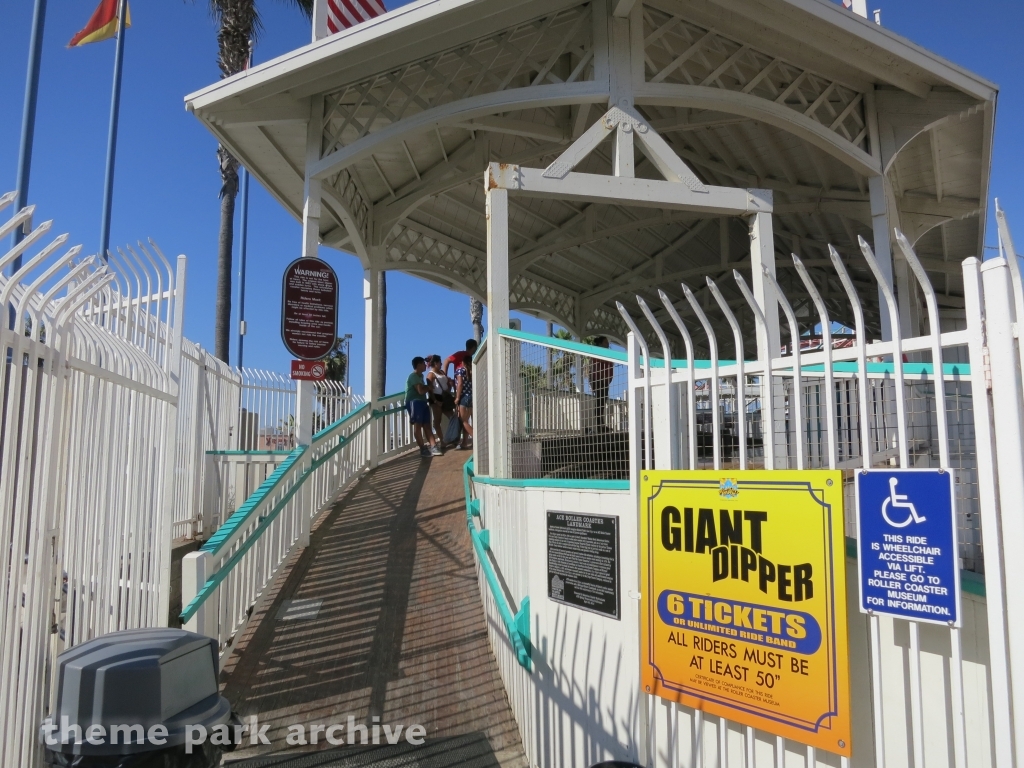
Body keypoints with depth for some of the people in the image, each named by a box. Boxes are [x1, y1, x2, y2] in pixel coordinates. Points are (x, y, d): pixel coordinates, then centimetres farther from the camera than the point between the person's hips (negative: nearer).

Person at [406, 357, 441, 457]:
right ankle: (423, 449, -9)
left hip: (422, 402, 10)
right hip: (414, 402, -10)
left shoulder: (420, 376, 22)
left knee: (427, 425, 0)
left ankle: (433, 447, -6)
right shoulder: (413, 376, -9)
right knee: (417, 425, -9)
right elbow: (421, 391, -18)